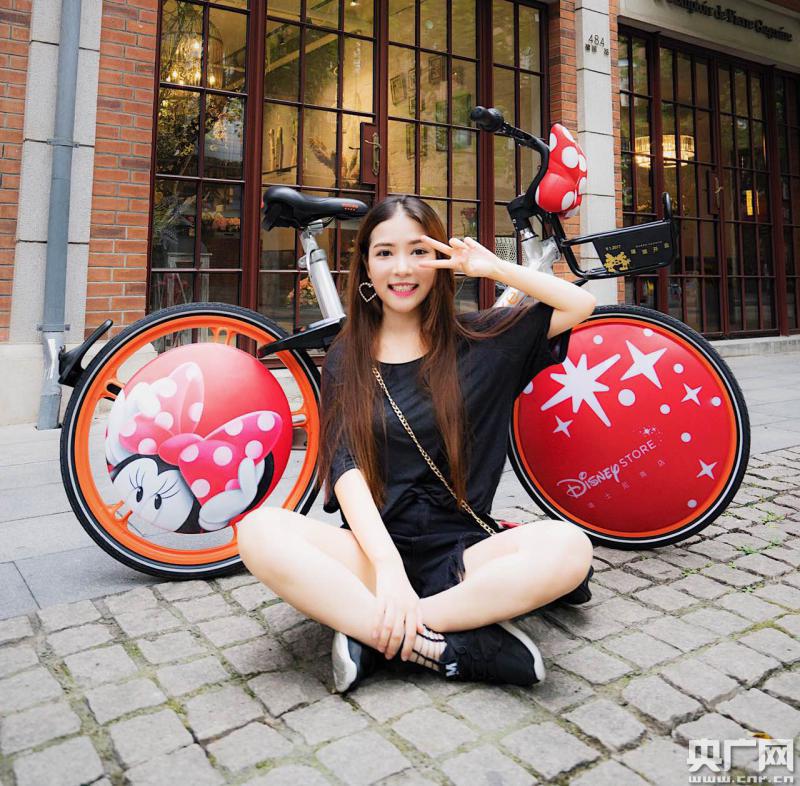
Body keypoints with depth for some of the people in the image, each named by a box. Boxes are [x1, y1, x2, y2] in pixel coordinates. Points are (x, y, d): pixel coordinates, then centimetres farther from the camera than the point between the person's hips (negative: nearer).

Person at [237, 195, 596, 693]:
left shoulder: (477, 340, 8)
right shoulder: (346, 358, 6)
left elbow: (581, 304, 4)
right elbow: (346, 470, -7)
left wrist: (494, 268, -4)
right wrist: (389, 566, -22)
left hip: (462, 548, 1)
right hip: (374, 548, 0)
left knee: (570, 545, -29)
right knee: (260, 530, -28)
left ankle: (372, 634, -24)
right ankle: (458, 645, -27)